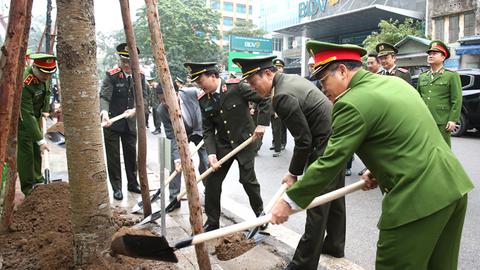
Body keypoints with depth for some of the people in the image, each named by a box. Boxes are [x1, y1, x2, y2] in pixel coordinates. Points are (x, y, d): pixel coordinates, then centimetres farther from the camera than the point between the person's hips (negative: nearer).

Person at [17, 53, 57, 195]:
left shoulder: (44, 75, -16)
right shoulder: (25, 84, -37)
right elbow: (27, 116, -35)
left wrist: (45, 110, 3)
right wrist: (41, 140, -35)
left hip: (36, 115, 7)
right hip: (22, 119, -7)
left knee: (37, 149, 14)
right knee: (26, 150, -6)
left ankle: (37, 181, 27)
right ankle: (28, 188, 4)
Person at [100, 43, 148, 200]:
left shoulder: (140, 77, -1)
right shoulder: (111, 76, -13)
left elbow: (144, 98, -1)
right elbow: (104, 97, -20)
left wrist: (135, 110, -19)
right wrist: (104, 112, -39)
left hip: (130, 123, 4)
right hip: (112, 123, -3)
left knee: (131, 154, 14)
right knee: (113, 156, 5)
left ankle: (132, 184, 30)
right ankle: (116, 187, 18)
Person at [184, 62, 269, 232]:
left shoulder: (236, 87, -17)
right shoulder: (203, 100, -3)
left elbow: (264, 99, -11)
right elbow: (208, 130, -4)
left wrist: (262, 124, -17)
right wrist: (211, 153, -17)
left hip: (245, 141, -4)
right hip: (222, 145, 4)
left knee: (248, 180, 0)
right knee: (211, 182, 2)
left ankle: (261, 215, 26)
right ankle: (212, 222, 19)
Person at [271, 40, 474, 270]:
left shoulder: (352, 103, -15)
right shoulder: (395, 82, 12)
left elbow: (330, 163, -15)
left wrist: (289, 200, -6)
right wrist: (379, 170, 16)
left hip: (418, 198, -9)